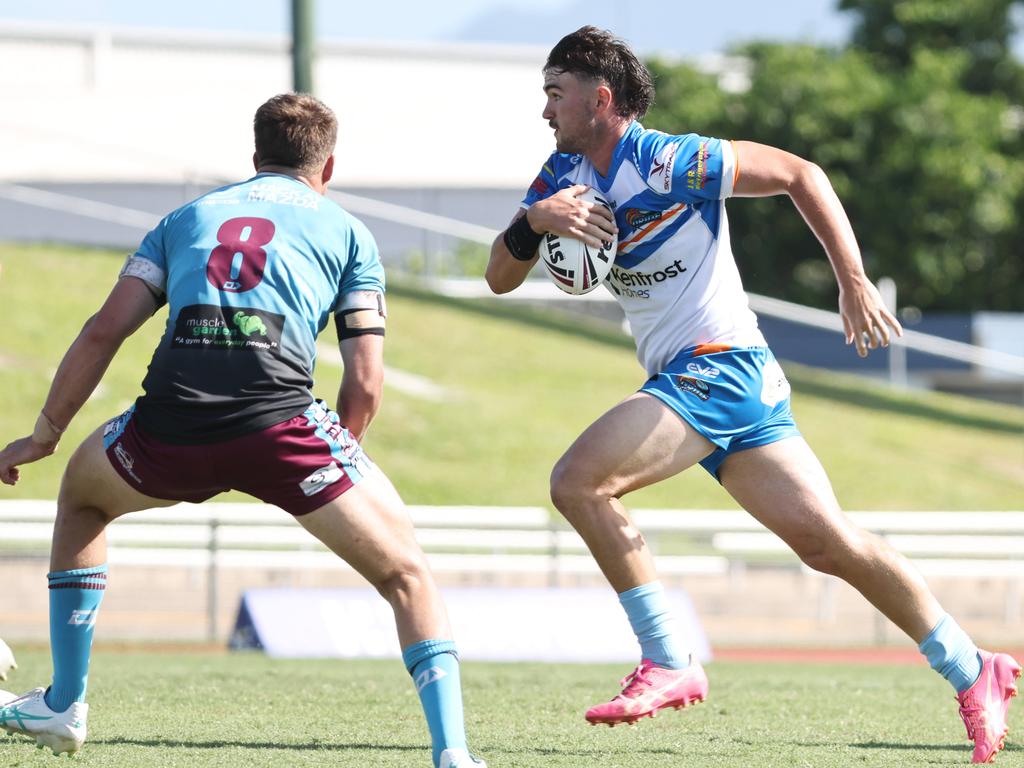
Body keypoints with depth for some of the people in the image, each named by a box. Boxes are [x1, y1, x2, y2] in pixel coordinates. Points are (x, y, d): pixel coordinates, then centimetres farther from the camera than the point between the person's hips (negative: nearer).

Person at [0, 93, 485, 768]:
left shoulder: (187, 218, 28)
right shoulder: (347, 232, 22)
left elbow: (105, 330, 18)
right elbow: (365, 386, 12)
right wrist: (338, 457, 29)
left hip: (170, 431, 3)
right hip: (279, 420, -2)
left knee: (82, 492, 35)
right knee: (405, 572, 11)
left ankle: (64, 705, 36)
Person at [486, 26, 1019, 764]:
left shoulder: (667, 163, -14)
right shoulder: (564, 174, 10)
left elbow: (800, 174, -11)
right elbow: (500, 277, 9)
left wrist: (853, 281, -15)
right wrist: (534, 221, -13)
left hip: (719, 367, -8)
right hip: (684, 380, 8)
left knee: (578, 481, -20)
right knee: (829, 541, 5)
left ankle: (671, 664, -16)